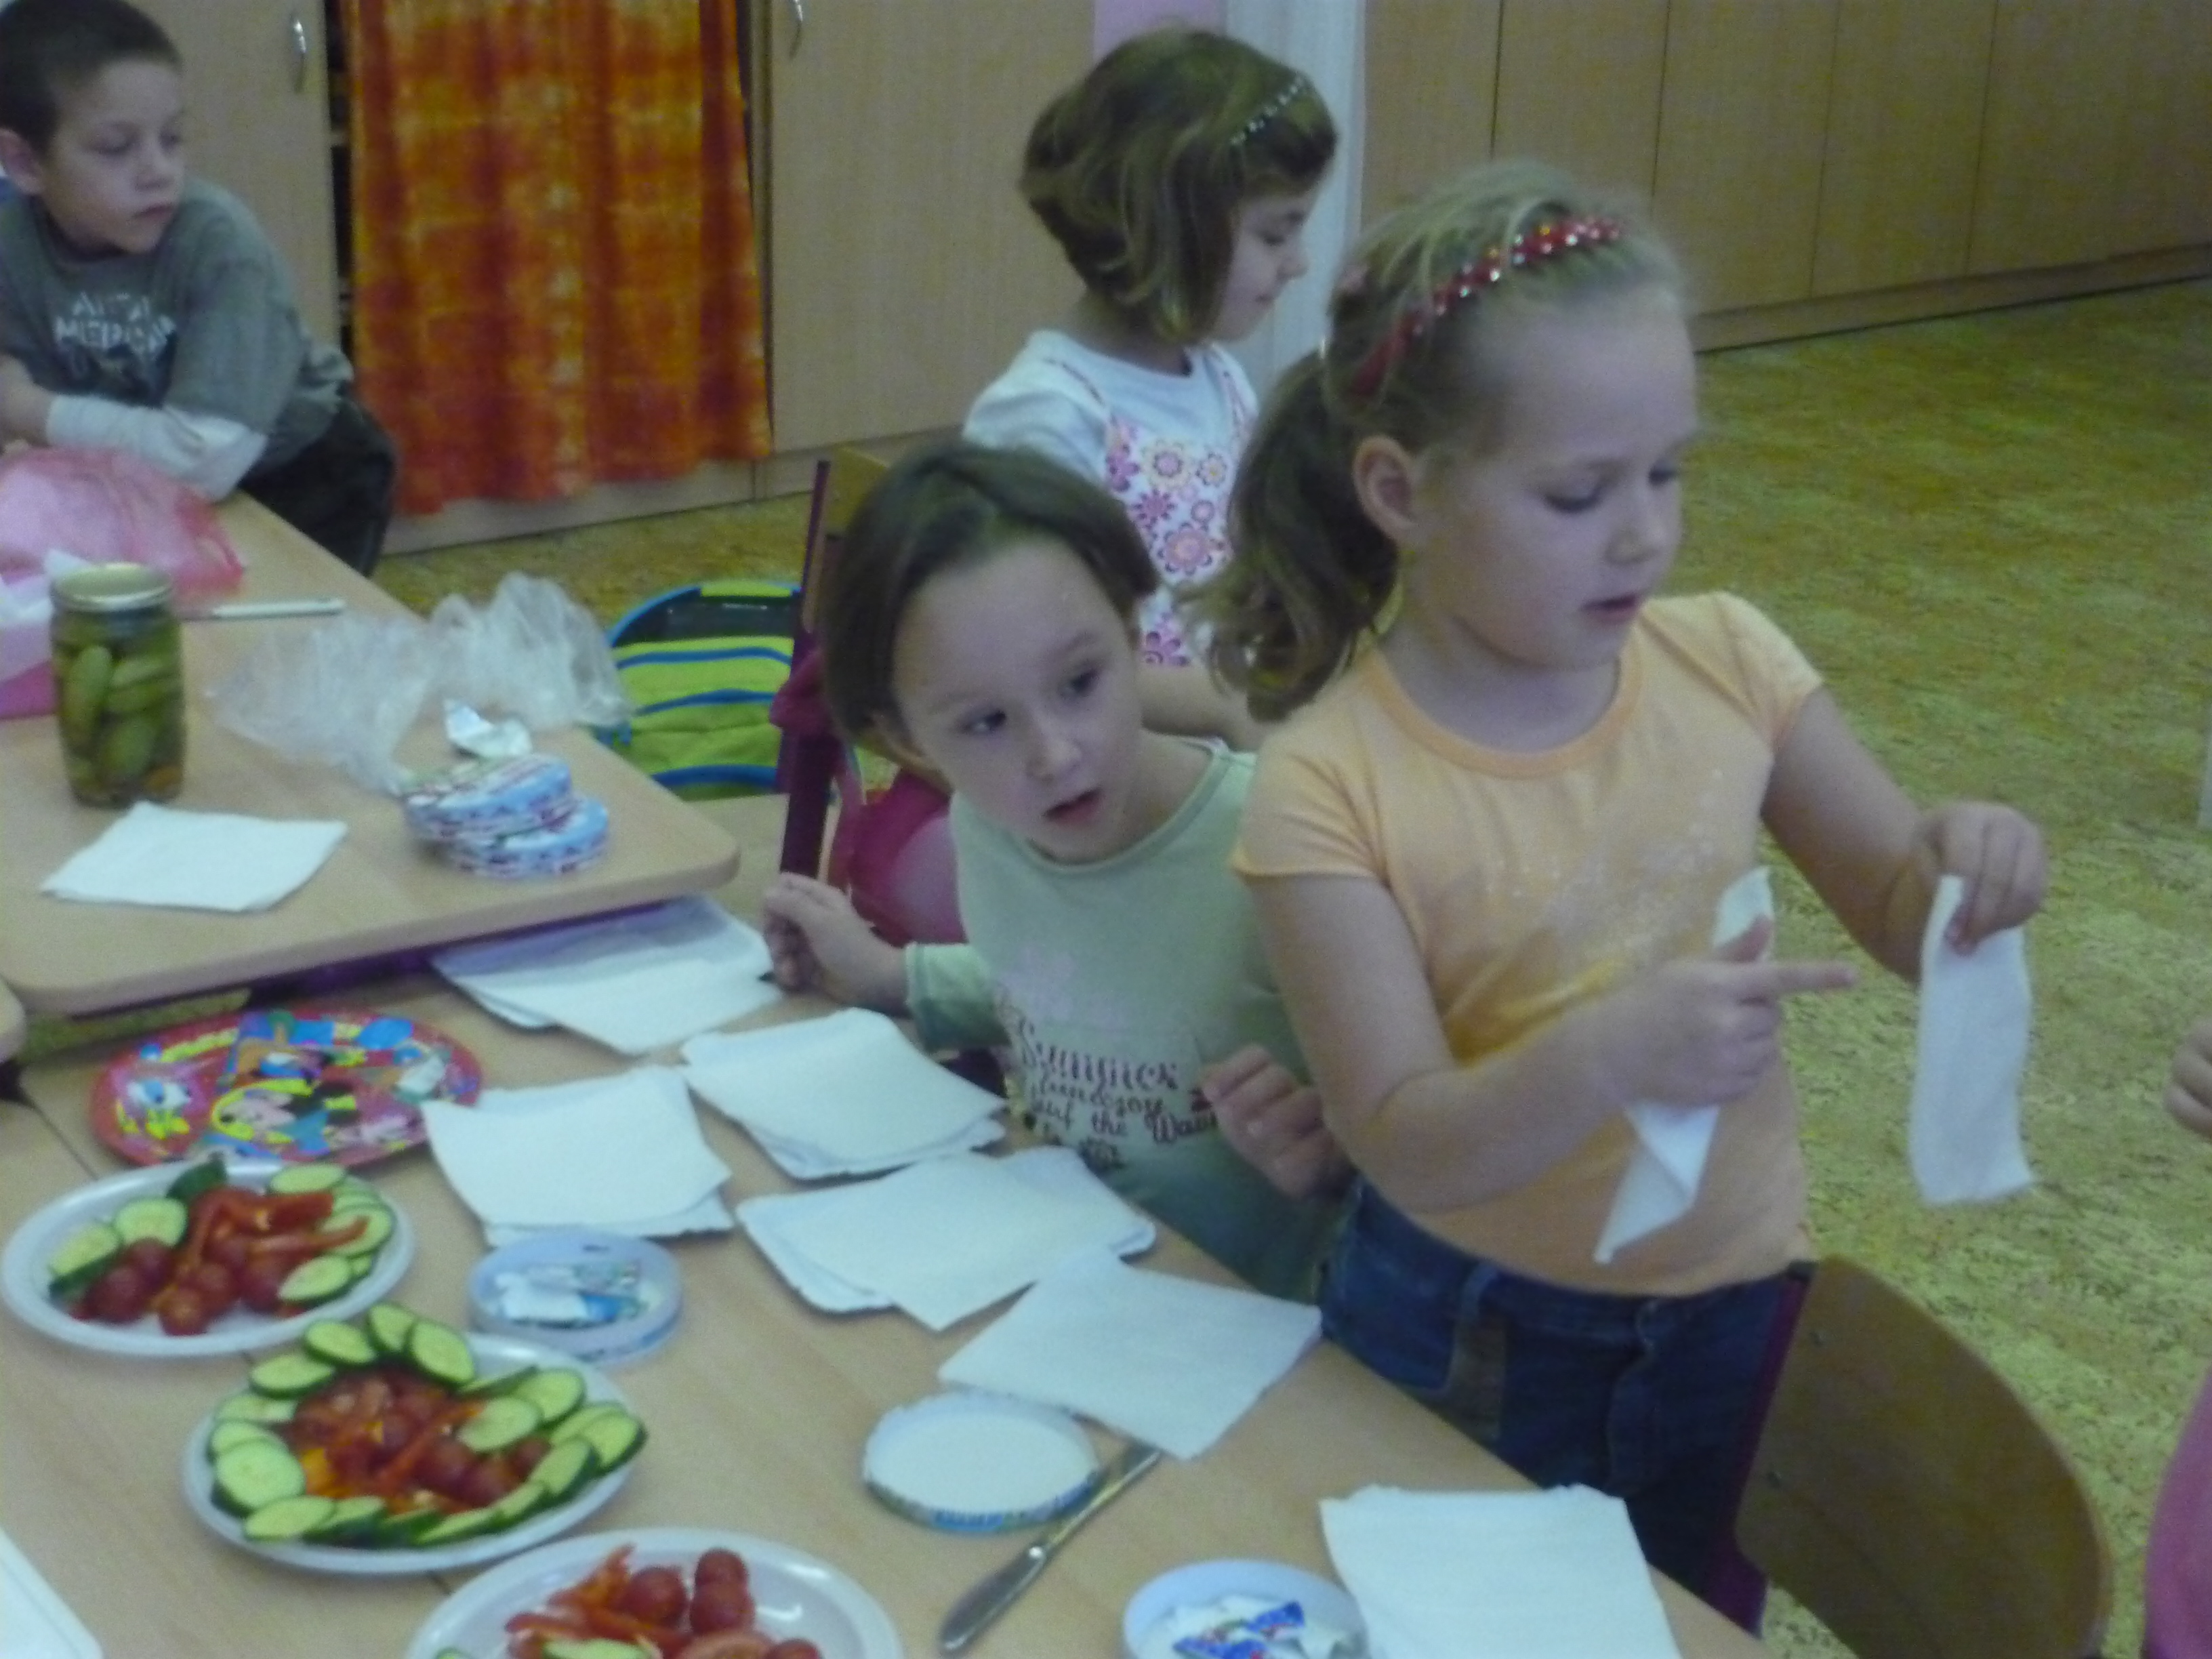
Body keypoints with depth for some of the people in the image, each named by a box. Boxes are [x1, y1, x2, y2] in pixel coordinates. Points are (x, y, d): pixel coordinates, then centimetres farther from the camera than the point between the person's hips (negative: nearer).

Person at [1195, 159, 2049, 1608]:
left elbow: (1899, 923, 2)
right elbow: (1407, 1148, -21)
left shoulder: (1725, 661, -9)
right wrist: (1607, 1056, -39)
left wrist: (1966, 862, -21)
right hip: (1466, 1342, -3)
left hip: (1729, 1322, 4)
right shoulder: (1333, 788, -19)